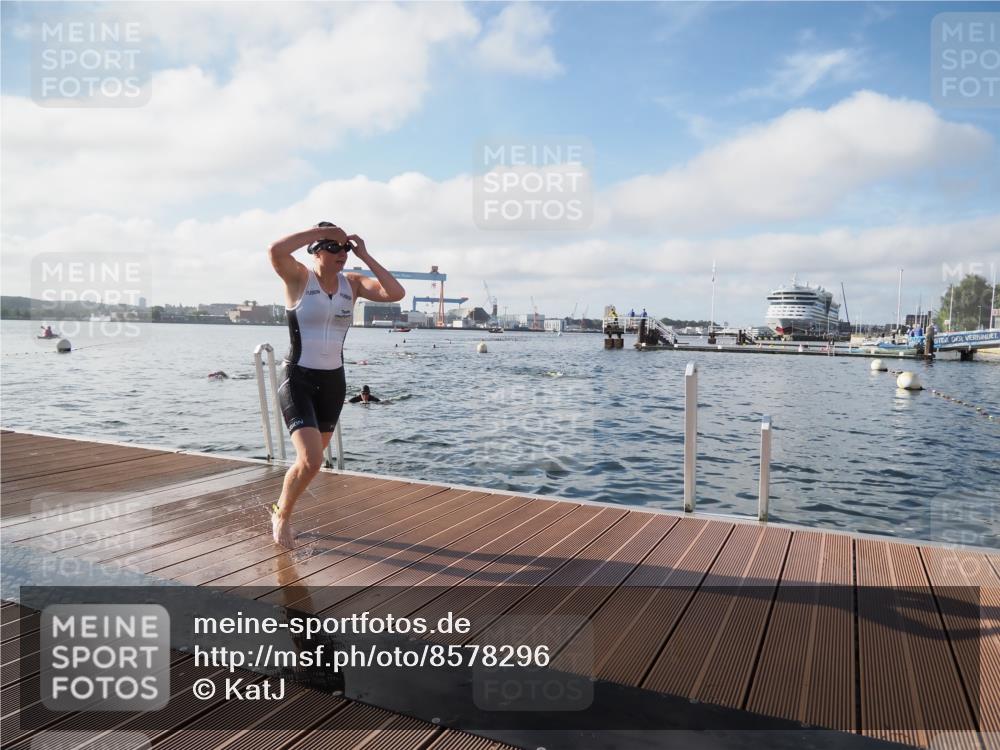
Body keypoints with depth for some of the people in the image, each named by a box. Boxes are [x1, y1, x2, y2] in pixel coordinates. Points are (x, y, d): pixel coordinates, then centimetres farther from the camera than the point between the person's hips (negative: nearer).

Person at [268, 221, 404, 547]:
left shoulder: (352, 283, 3)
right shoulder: (299, 278, -9)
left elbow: (396, 293, -9)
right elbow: (275, 250, -30)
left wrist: (364, 256, -8)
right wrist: (322, 230, -22)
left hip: (333, 382, 5)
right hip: (298, 380, -5)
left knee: (312, 459, 17)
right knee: (311, 460, -18)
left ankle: (281, 508, 45)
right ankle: (281, 513, 13)